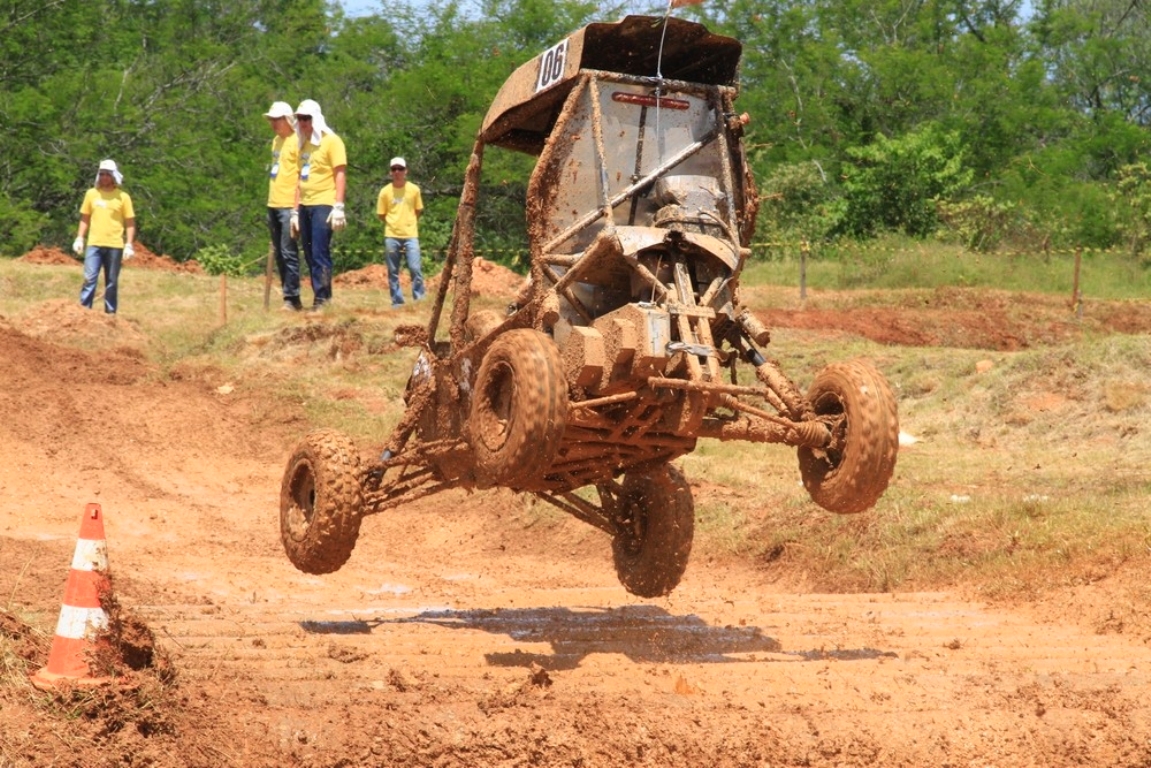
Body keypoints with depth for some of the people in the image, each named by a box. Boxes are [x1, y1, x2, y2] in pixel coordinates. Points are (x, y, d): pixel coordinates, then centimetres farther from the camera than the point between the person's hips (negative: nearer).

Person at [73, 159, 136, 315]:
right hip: (94, 244, 1)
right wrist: (79, 239, 5)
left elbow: (130, 223, 2)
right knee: (89, 278, -7)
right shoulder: (91, 194, 8)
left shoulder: (123, 197, 1)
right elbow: (85, 218, 14)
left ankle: (111, 313, 10)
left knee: (112, 282, 5)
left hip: (114, 245, -1)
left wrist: (129, 245, -6)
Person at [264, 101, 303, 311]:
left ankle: (292, 299, -7)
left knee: (288, 253, -9)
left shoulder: (296, 142, -9)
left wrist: (297, 207, -16)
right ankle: (289, 296, 13)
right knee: (279, 254, 9)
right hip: (273, 205, 9)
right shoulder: (276, 141, 16)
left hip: (289, 206, -9)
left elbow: (301, 175, -12)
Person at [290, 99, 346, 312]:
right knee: (310, 255, 7)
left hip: (323, 205, -8)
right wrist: (295, 211, 16)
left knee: (320, 254, -12)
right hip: (305, 206, 8)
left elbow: (340, 175, -10)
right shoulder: (304, 145, 18)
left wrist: (339, 207, -17)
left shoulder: (331, 142, -4)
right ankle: (321, 298, 10)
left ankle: (322, 300, -11)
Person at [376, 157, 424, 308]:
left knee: (415, 268, -10)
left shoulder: (414, 189, 1)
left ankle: (419, 300, -1)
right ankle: (397, 302, 11)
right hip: (391, 236, 1)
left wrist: (408, 223, 8)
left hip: (411, 235, -1)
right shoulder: (385, 191, 0)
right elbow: (381, 214, 8)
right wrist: (393, 224, 5)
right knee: (393, 271, 4)